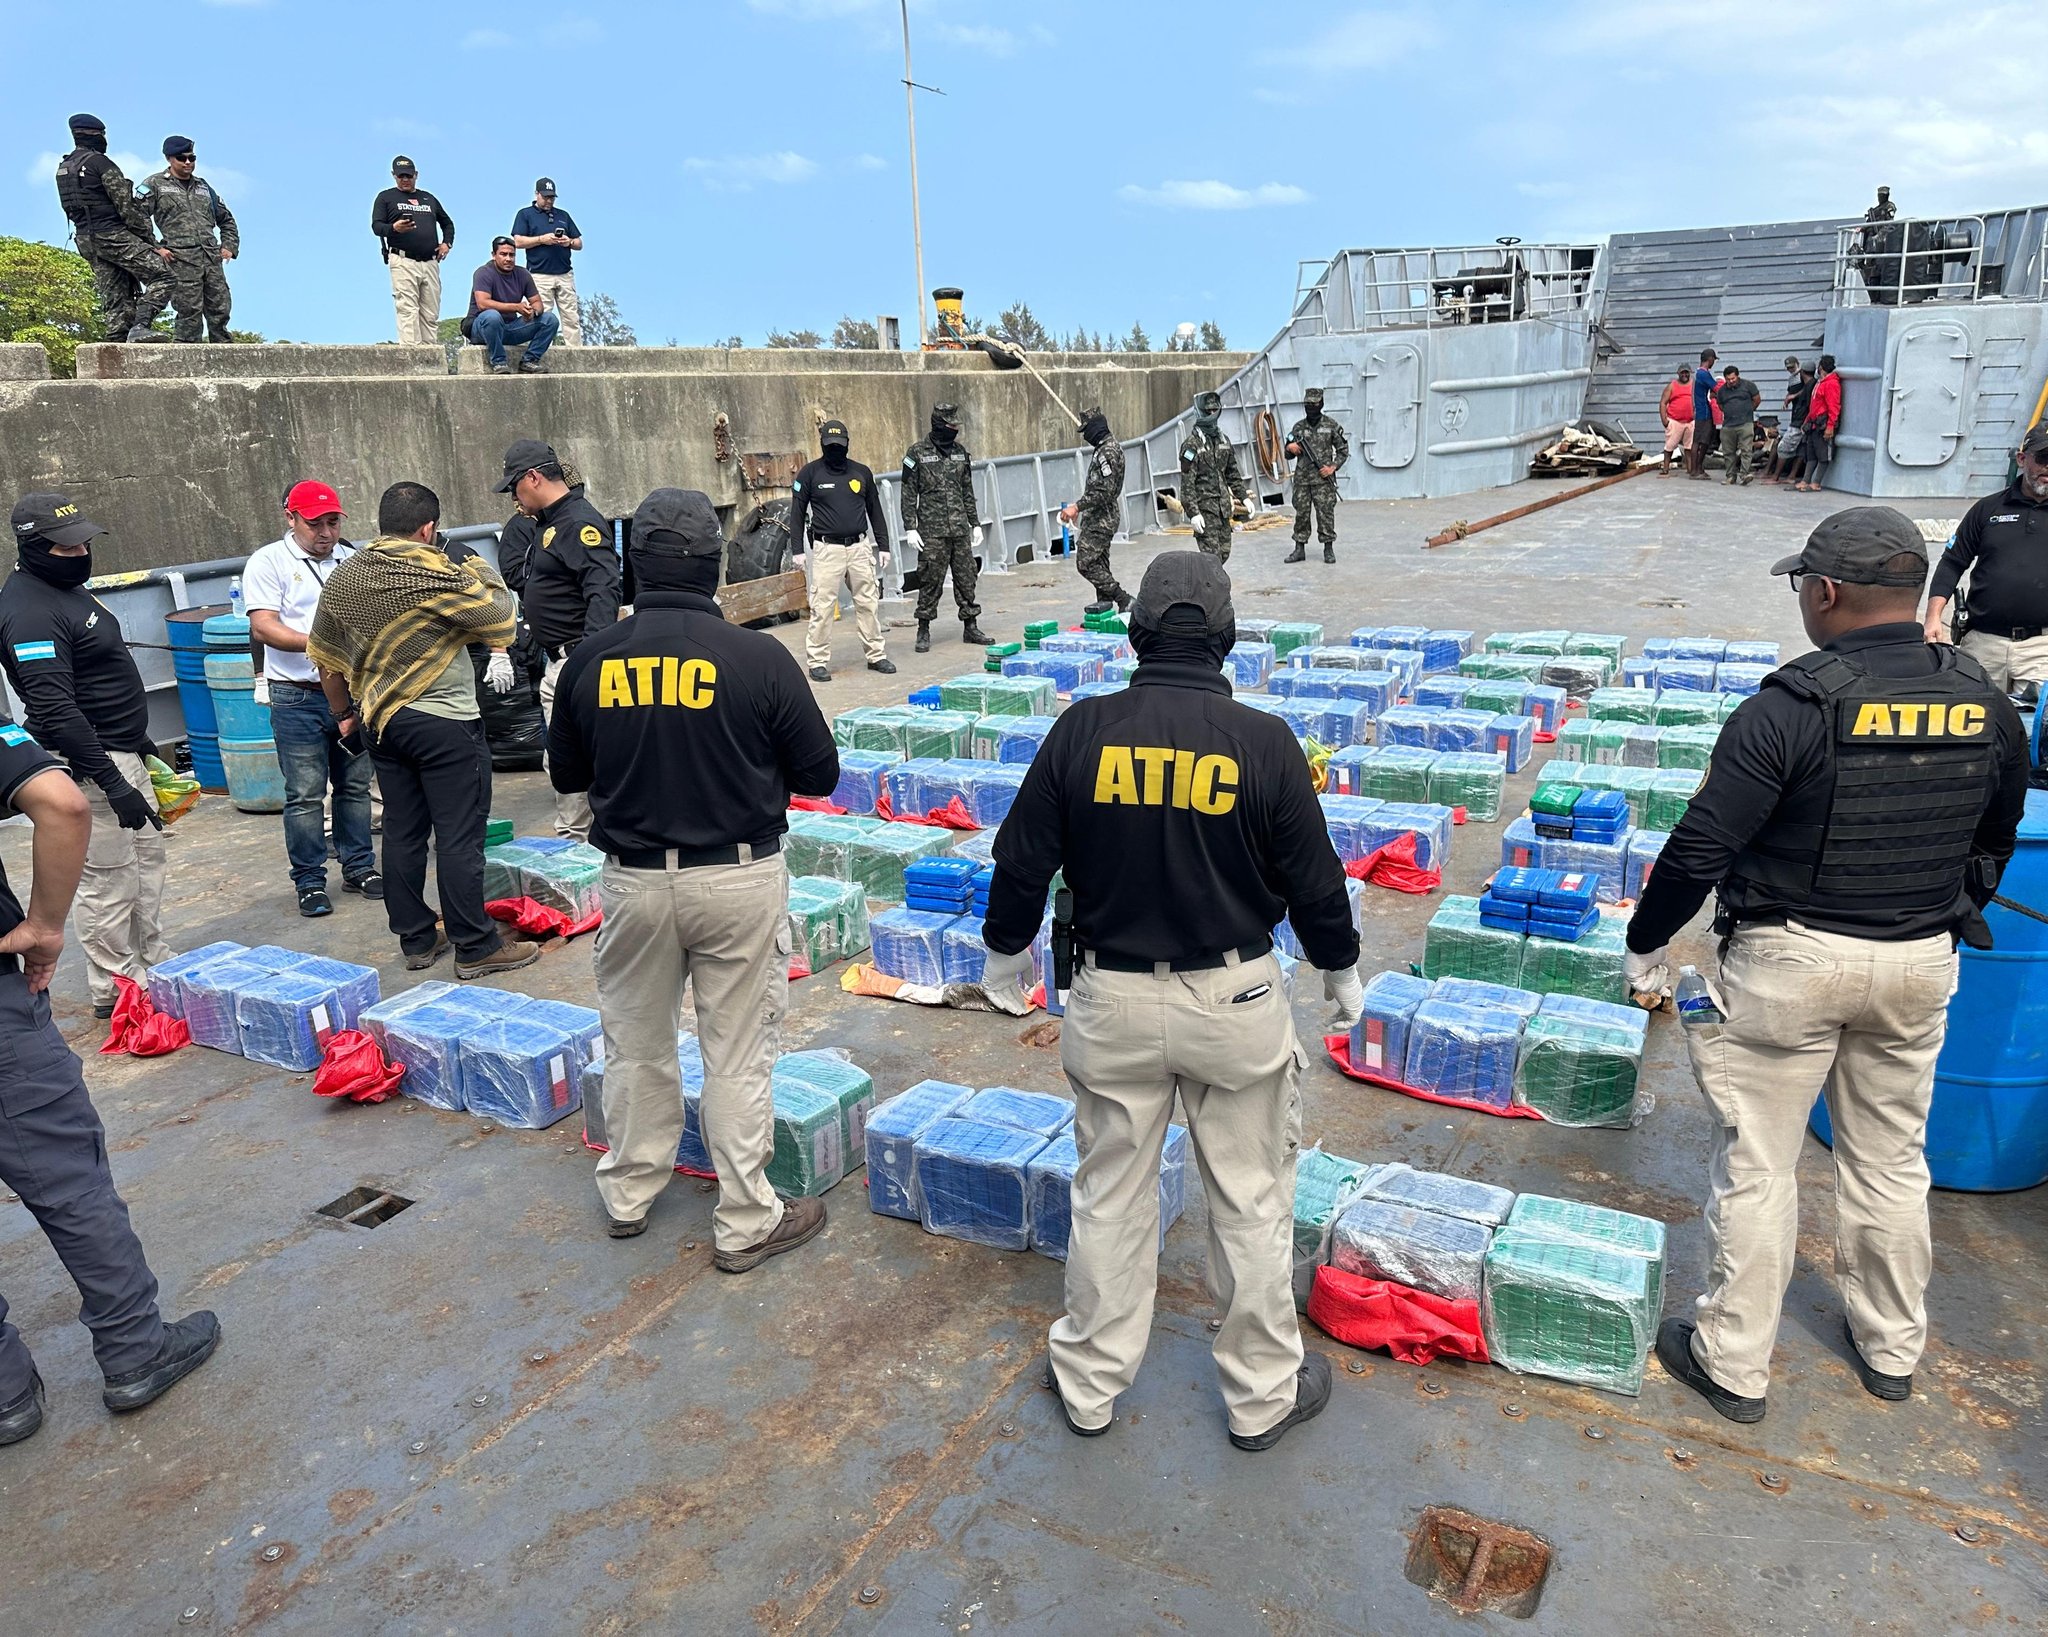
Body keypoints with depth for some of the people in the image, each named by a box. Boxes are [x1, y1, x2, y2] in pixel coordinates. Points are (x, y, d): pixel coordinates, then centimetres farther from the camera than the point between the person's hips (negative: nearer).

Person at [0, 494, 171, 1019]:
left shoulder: (67, 586, 10)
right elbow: (55, 710, -27)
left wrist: (137, 738, 24)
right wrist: (112, 783, -29)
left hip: (123, 752, 10)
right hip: (90, 764, -10)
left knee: (147, 857, 19)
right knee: (108, 878, -3)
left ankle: (151, 961, 32)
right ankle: (112, 989, 9)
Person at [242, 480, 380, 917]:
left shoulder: (353, 561, 12)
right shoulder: (269, 562, -2)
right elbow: (263, 627, -12)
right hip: (298, 698, -4)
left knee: (355, 786, 12)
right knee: (305, 795, 0)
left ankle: (359, 868, 24)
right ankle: (309, 882, 10)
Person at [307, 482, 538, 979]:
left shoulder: (341, 580, 7)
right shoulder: (432, 574, -17)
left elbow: (326, 659, 15)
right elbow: (500, 622, -12)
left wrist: (344, 715, 28)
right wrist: (484, 575, 7)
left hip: (380, 723, 7)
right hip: (444, 723, -7)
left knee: (402, 833, 14)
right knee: (459, 837, -1)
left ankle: (416, 940, 23)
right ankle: (475, 948, 4)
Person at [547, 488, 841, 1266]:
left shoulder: (592, 661, -5)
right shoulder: (758, 656, -14)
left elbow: (566, 773, 8)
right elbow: (819, 772, -5)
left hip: (634, 879, 3)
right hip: (739, 880, -3)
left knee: (636, 1044, 20)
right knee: (739, 1054, 8)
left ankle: (629, 1194, 38)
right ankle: (746, 1224, 20)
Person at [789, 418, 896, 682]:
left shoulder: (861, 472, 9)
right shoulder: (810, 473, 0)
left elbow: (875, 510, 15)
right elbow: (797, 512, 1)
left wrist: (883, 545, 12)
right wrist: (798, 549, -5)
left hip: (859, 546, 3)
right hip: (827, 548, -3)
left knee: (868, 602, 6)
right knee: (822, 606, -5)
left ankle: (876, 655, 15)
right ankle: (818, 662, 2)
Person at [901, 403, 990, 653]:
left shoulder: (960, 451, 11)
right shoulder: (918, 452, -4)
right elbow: (908, 494, -4)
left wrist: (975, 524, 15)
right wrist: (910, 528, -9)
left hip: (960, 529, 5)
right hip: (932, 531, -5)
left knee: (967, 578, 6)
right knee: (930, 581, -2)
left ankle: (970, 628, 16)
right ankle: (924, 632, 8)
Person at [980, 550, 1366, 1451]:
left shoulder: (1082, 731, -10)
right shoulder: (1263, 741, -12)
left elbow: (1023, 861, -2)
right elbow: (1313, 879, -4)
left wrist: (1005, 948, 16)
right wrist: (1341, 970, 14)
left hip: (1112, 999, 1)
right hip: (1236, 1002, -1)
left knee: (1110, 1195, 16)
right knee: (1251, 1199, 15)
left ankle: (1089, 1382, 33)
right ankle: (1263, 1392, 32)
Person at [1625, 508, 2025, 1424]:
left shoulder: (1792, 707, -19)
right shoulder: (1985, 705, 0)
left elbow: (1701, 847, -20)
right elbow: (1997, 839, 15)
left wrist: (1648, 940, -6)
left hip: (1791, 960, -6)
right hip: (1922, 963, 6)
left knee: (1755, 1165, 7)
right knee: (1891, 1158, 21)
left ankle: (1732, 1364, 20)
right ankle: (1891, 1349, 38)